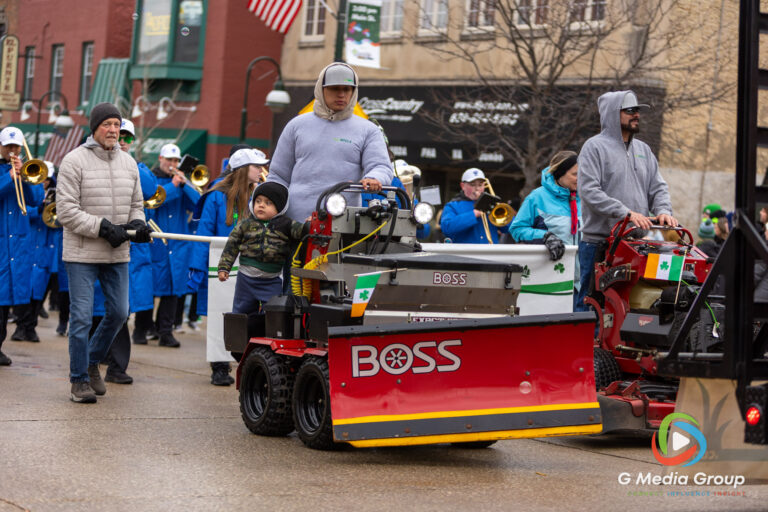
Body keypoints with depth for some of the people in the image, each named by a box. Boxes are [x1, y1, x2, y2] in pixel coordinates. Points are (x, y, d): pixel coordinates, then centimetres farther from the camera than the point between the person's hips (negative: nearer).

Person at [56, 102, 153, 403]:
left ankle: (93, 360, 31)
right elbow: (66, 210, -14)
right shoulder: (75, 161, -9)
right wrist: (103, 227, -20)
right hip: (82, 254, -5)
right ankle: (79, 380, 8)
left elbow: (136, 204, 17)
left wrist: (137, 223, -6)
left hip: (118, 254, 5)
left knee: (118, 312, 9)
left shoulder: (128, 163, 9)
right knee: (81, 316, -3)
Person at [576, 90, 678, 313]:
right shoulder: (595, 147, -3)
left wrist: (663, 211, -5)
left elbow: (658, 187, 18)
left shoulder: (643, 149, 19)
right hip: (599, 242, -6)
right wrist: (627, 213, -21)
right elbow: (589, 191, -14)